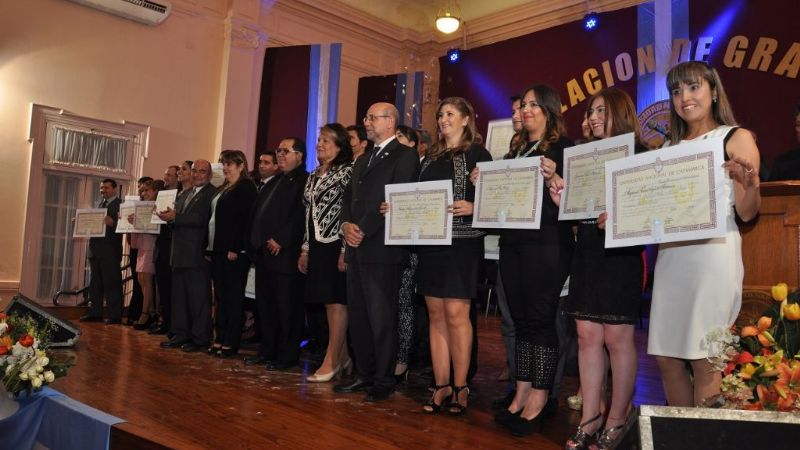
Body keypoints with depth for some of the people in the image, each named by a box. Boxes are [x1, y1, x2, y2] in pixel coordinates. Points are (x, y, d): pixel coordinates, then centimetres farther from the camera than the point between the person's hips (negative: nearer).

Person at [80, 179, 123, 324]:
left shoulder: (121, 204, -4)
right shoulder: (100, 204, 20)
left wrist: (112, 223, -33)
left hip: (110, 250, -8)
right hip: (96, 249, 8)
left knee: (112, 283, -5)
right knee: (95, 284, 11)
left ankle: (115, 315, -2)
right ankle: (95, 313, 18)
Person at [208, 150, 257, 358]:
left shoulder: (246, 187, -7)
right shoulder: (223, 189, 20)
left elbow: (244, 219, -16)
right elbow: (215, 219, 19)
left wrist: (234, 248, -21)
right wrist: (210, 247, 12)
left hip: (234, 250, -9)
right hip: (218, 249, 9)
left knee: (233, 296, -3)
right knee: (220, 296, 11)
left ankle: (231, 343, 3)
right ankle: (220, 339, 17)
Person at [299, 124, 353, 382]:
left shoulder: (346, 172, -6)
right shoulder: (313, 176, 17)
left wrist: (346, 251, -17)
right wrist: (305, 249, 14)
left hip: (336, 246, -7)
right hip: (317, 247, 8)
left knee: (336, 303, -5)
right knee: (329, 304, 9)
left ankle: (331, 361, 0)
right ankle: (343, 357, 19)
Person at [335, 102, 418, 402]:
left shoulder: (405, 155, -4)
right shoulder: (362, 159, 23)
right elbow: (348, 196, 18)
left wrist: (363, 229, -15)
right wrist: (346, 224, -1)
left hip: (381, 249, -8)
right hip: (356, 248, 8)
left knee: (381, 317, -2)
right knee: (357, 316, 12)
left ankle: (384, 380, 9)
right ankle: (364, 374, 23)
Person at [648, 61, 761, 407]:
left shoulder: (737, 138, 2)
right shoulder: (672, 148, 16)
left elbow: (747, 213, -4)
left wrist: (749, 182, -24)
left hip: (713, 253, -5)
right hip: (671, 255, 6)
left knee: (705, 359, -2)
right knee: (666, 357, 7)